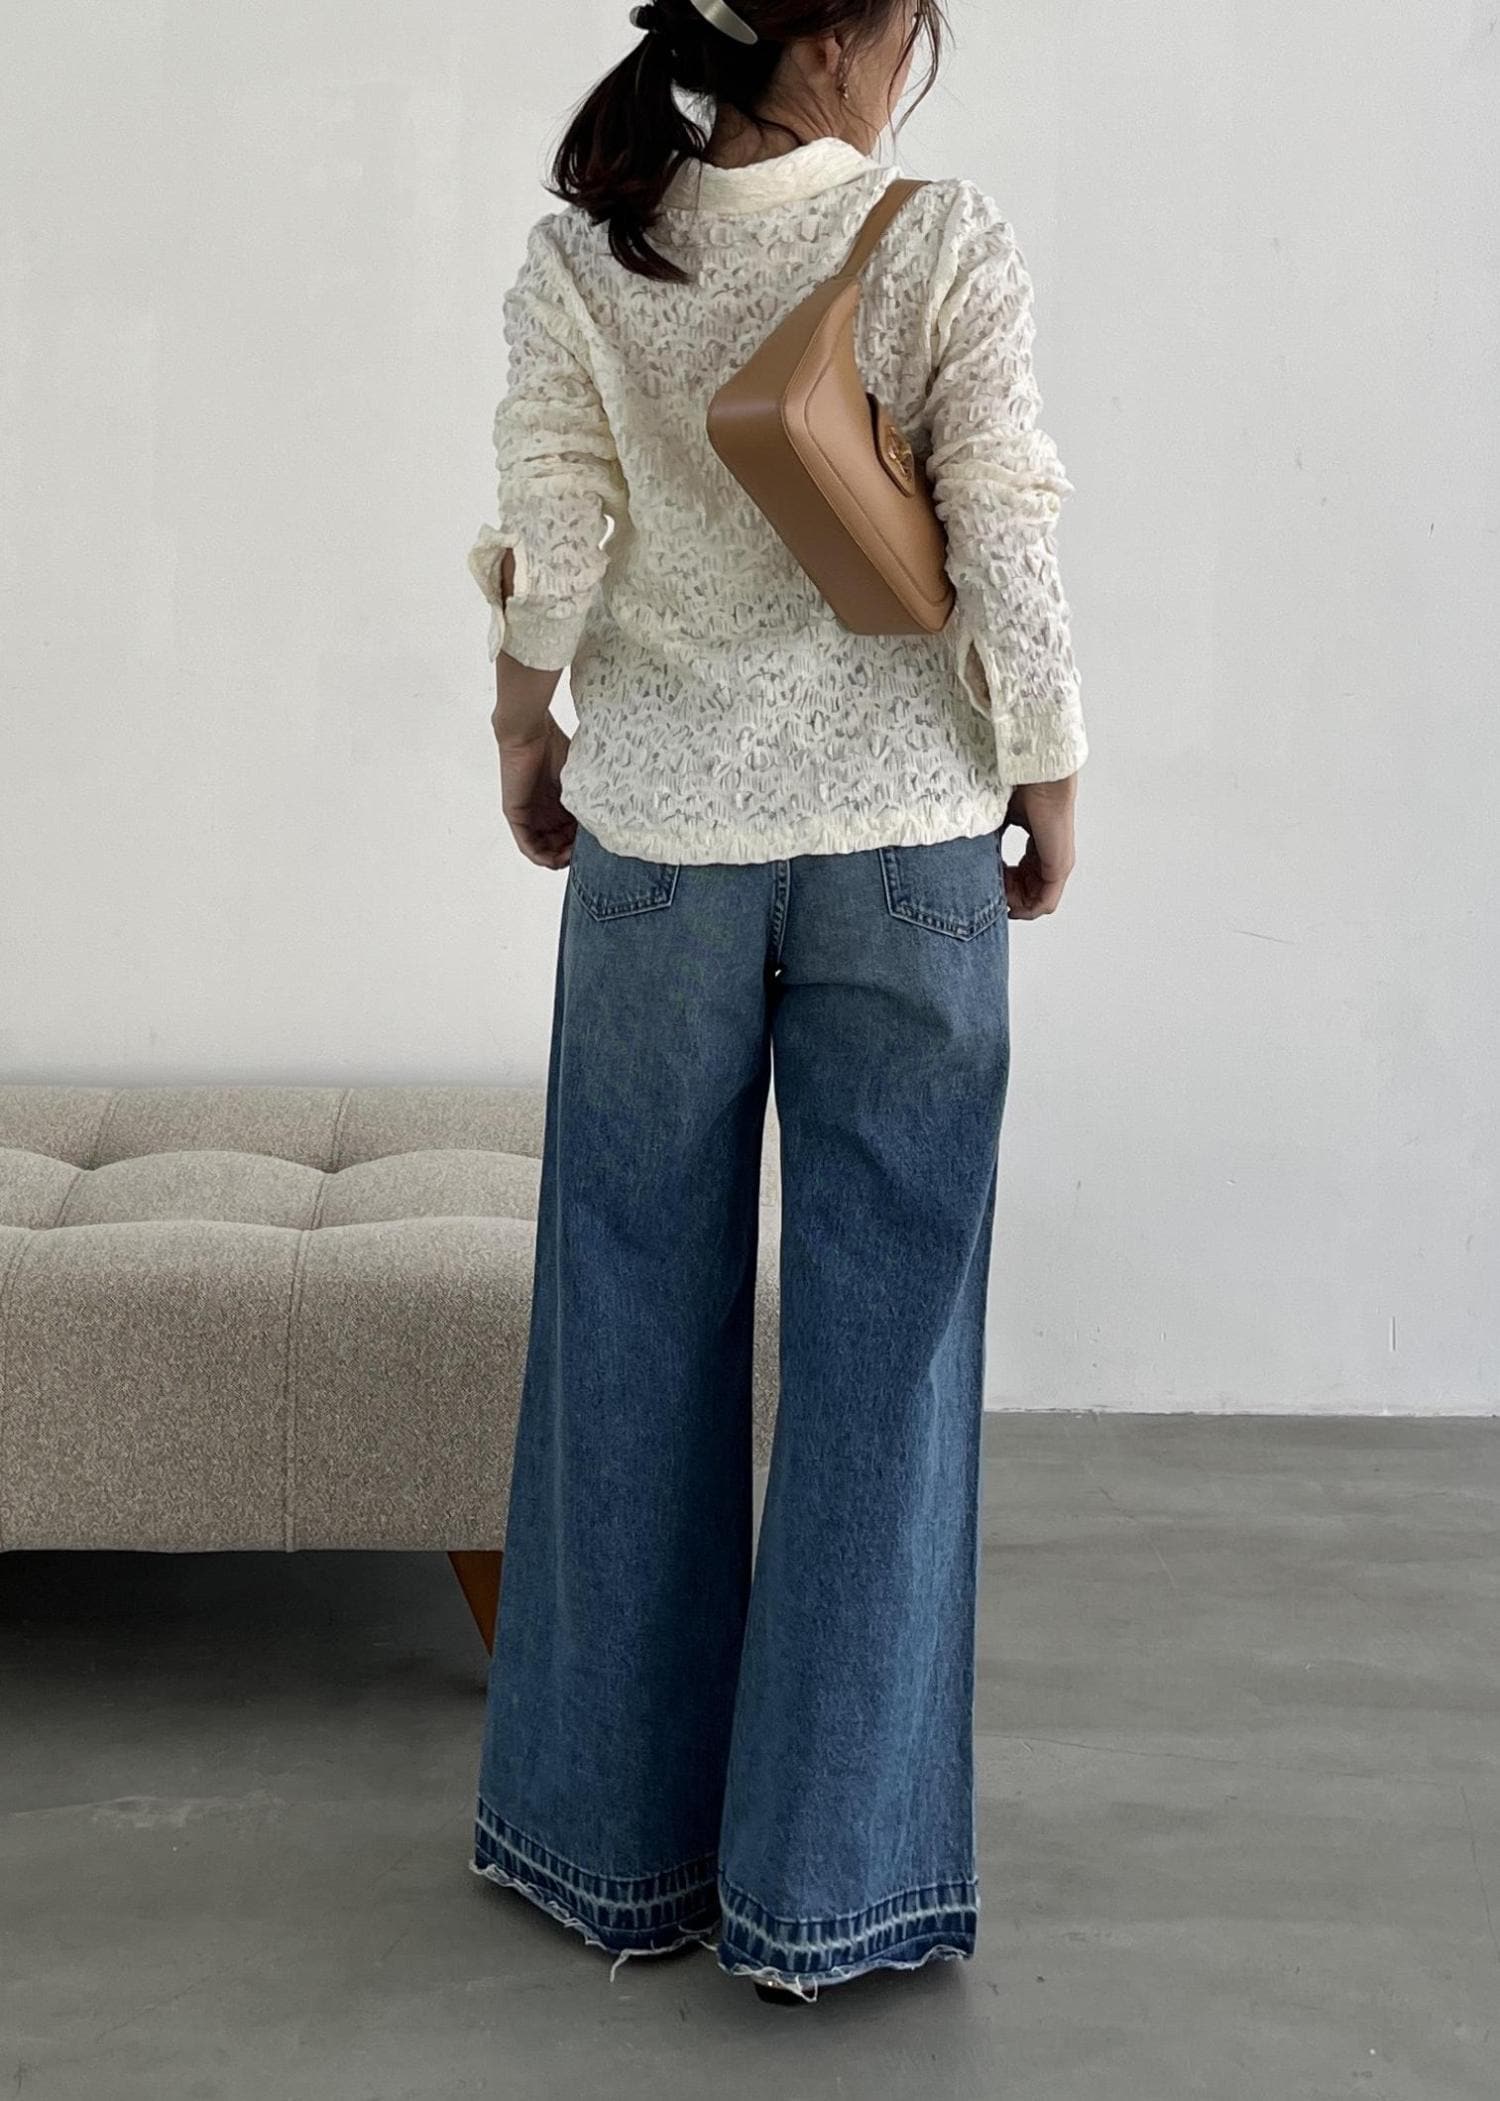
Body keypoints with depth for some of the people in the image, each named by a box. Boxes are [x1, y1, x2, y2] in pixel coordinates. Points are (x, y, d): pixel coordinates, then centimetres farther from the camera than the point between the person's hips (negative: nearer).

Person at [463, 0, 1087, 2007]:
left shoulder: (581, 260, -5)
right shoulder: (947, 244, -9)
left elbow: (553, 558, -2)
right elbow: (1008, 557, -9)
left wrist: (525, 738, 15)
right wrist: (1052, 788, 4)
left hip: (666, 837, 2)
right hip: (907, 839, -1)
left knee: (640, 1319, 12)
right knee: (881, 1336, 6)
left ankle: (622, 1830, 23)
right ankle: (827, 1866, 13)